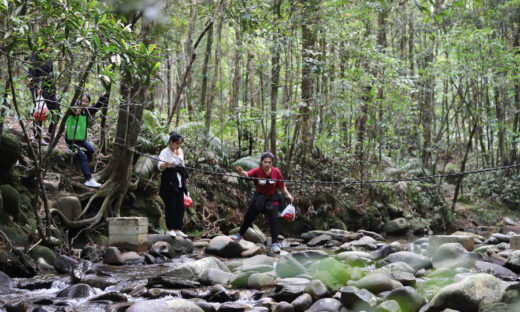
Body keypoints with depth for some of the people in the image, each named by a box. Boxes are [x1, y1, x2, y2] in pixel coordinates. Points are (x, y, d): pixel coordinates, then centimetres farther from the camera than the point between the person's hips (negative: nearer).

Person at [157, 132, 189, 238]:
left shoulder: (180, 151, 15)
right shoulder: (165, 152, -6)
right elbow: (160, 167, -20)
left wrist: (185, 177, 28)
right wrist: (166, 163, -40)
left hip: (179, 183, 7)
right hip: (169, 182, -7)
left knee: (180, 206, 3)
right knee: (171, 206, -7)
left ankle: (177, 229, 9)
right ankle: (170, 229, 2)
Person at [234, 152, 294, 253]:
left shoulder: (276, 171, -13)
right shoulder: (257, 171, -17)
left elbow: (282, 185, -3)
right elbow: (248, 174, -36)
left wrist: (288, 194, -15)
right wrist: (242, 172, -58)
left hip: (272, 198, 0)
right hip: (259, 197, 0)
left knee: (273, 220, -9)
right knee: (249, 217, 11)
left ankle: (275, 243, 1)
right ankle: (240, 234, 35)